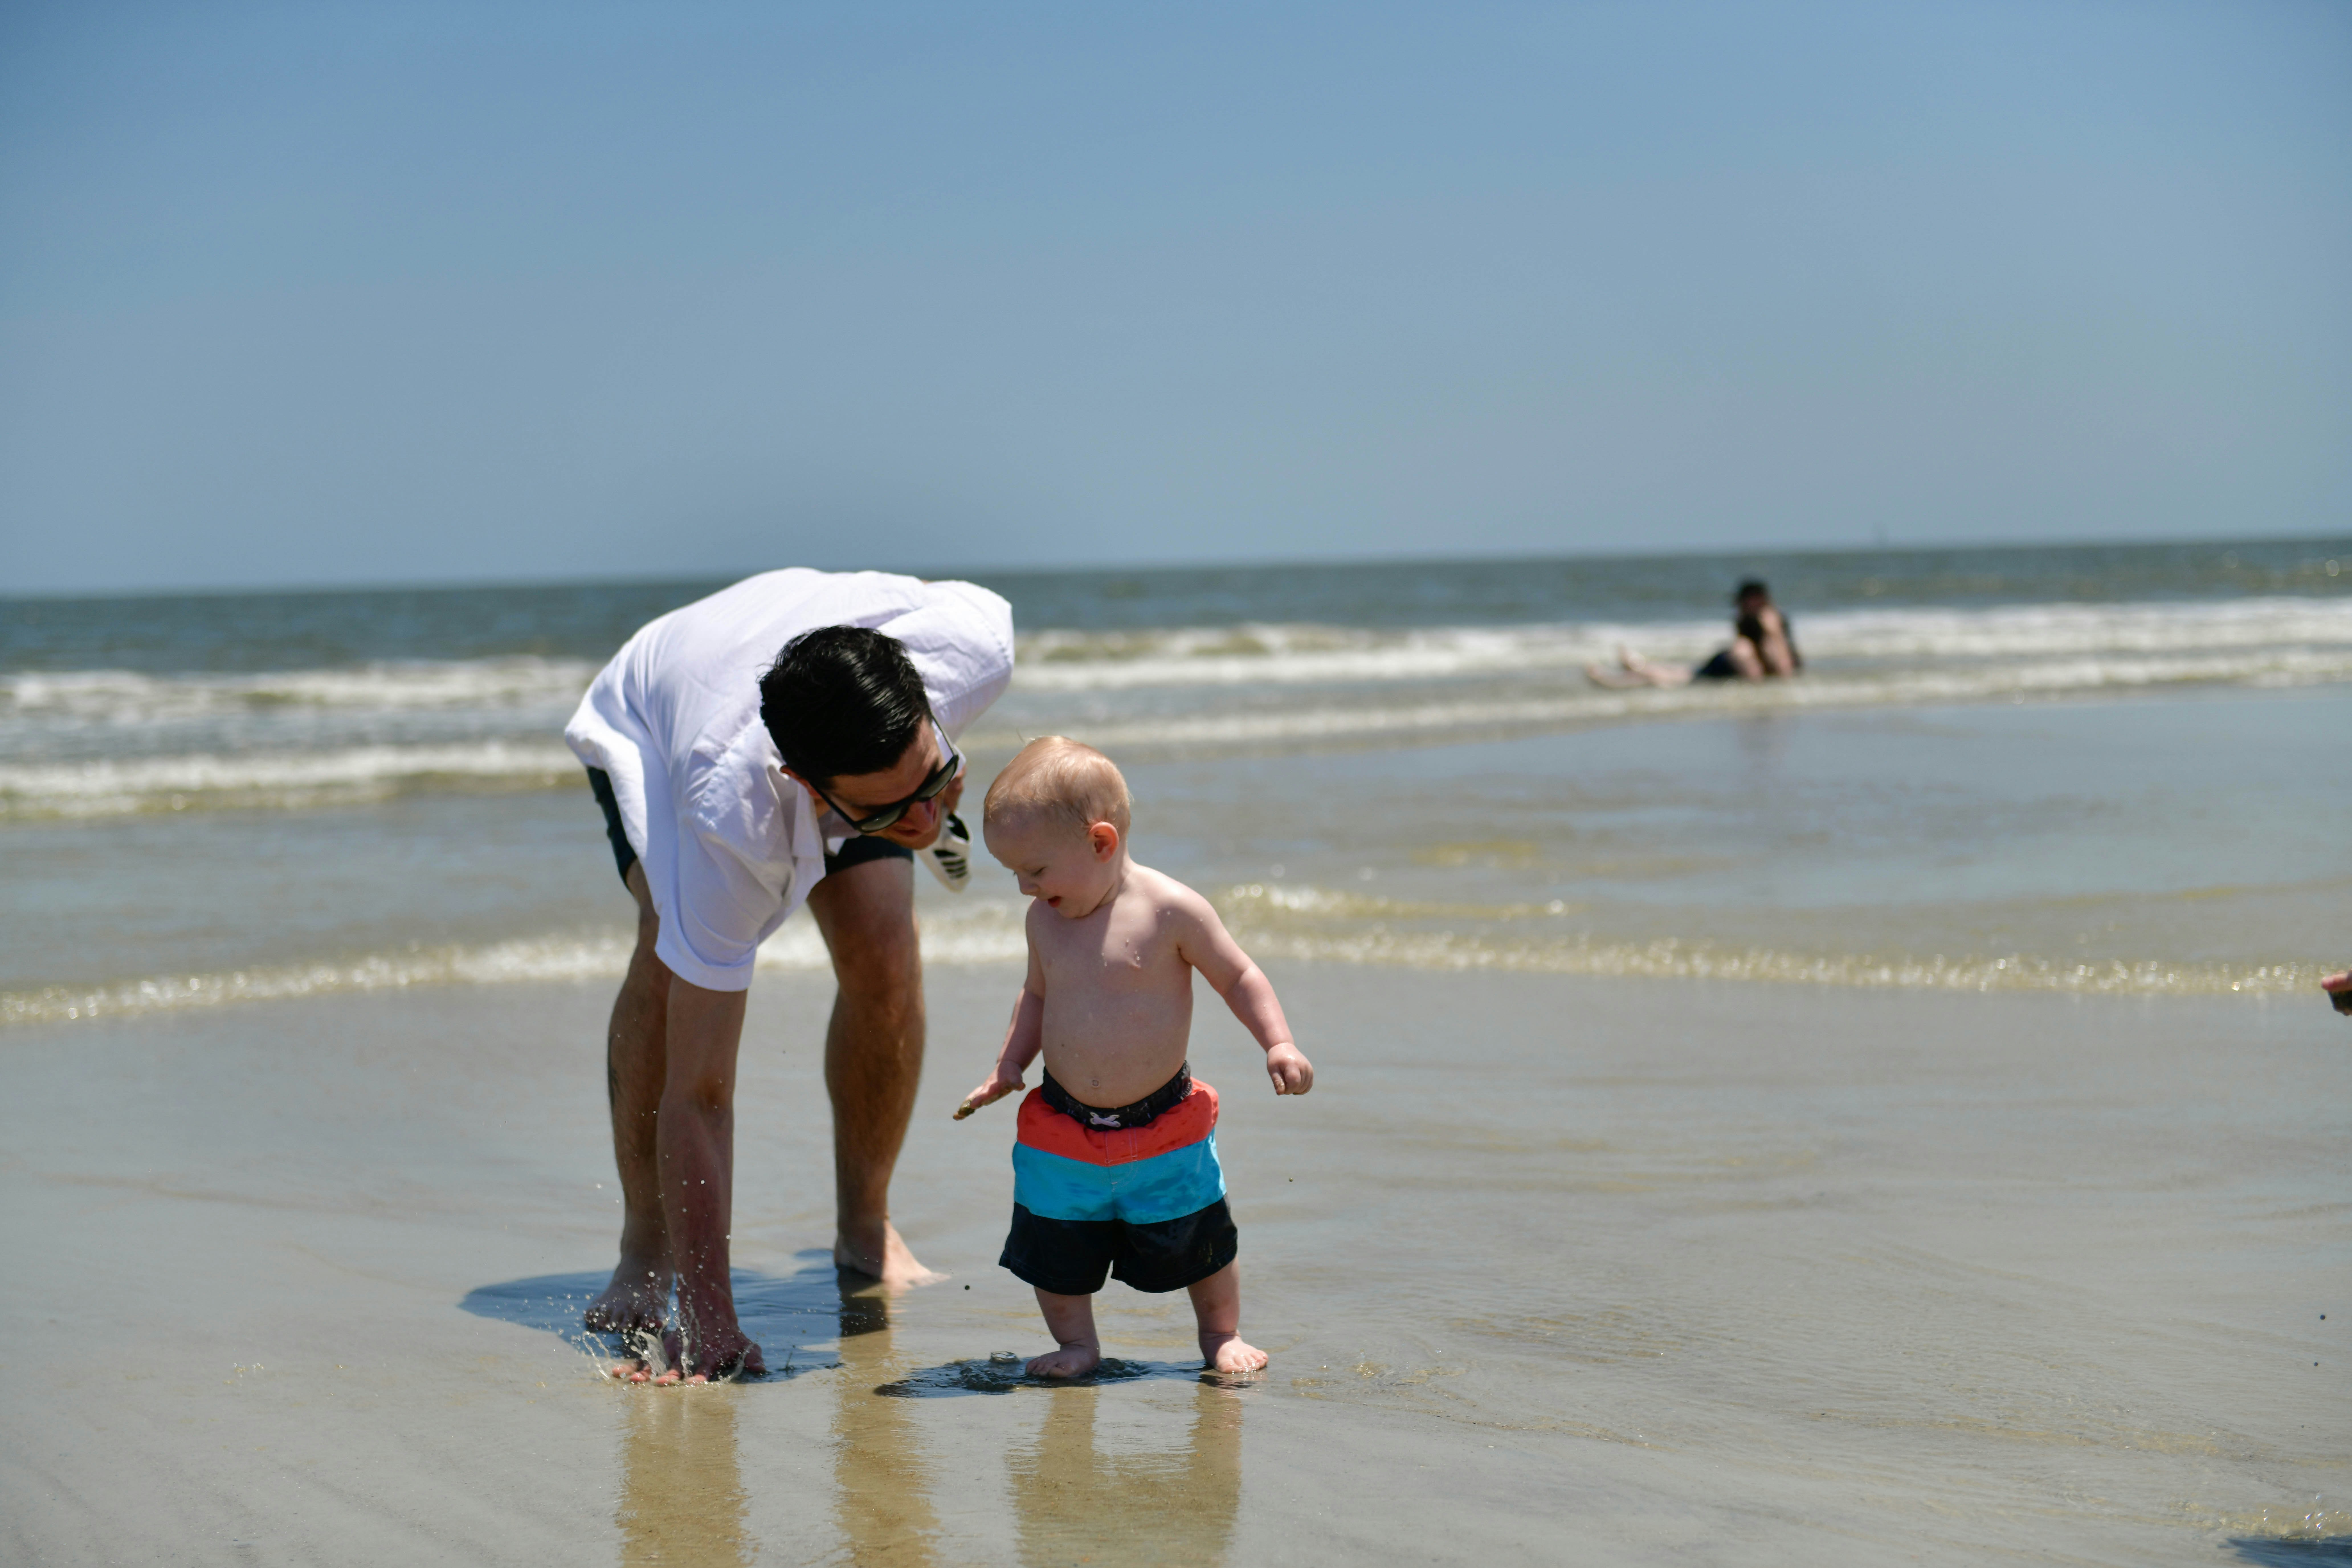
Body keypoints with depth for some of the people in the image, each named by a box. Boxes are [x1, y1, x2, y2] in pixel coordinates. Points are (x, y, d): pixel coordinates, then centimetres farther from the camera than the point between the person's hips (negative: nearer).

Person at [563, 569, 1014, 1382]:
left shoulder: (971, 645, -41)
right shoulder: (728, 823, -48)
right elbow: (698, 1095, -43)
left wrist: (935, 784, 5)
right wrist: (710, 1323, -46)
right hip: (650, 729, -3)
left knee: (884, 961, -17)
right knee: (672, 952, -28)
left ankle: (865, 1228, 4)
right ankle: (645, 1252, -13)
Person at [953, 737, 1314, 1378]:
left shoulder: (1171, 910, -15)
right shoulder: (1044, 919, 0)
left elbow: (1239, 976, -5)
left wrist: (1278, 1044, -14)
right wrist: (1008, 1065, 6)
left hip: (1165, 1128, -3)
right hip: (1063, 1128, 3)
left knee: (1198, 1242, 11)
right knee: (1054, 1253, 2)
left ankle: (1221, 1333, 34)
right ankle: (1076, 1343, 23)